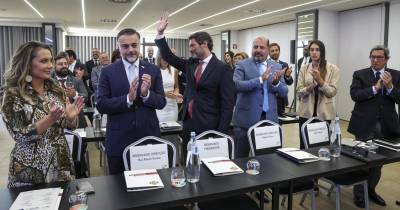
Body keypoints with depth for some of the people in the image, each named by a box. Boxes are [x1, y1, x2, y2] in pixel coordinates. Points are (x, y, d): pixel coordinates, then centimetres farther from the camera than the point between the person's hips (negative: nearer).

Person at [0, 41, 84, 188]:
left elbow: (69, 126, 6)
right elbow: (20, 136, -14)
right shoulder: (13, 94, -11)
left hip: (61, 164, 4)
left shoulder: (56, 90, 1)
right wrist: (50, 119, -27)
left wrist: (71, 117, -16)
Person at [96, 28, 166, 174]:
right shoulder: (108, 72, -1)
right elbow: (101, 105, -7)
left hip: (148, 138, 2)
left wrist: (146, 94, -19)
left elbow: (161, 103, 1)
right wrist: (128, 98, -22)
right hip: (119, 141, -1)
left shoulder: (153, 70, 3)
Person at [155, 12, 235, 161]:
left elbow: (227, 103, -11)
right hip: (188, 124, 6)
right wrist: (160, 33, 2)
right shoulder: (190, 64, 9)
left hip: (209, 127, -6)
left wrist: (221, 133, -14)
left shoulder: (222, 69, -9)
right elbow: (169, 57, 14)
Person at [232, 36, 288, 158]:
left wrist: (276, 83, -13)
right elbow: (236, 85, -17)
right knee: (241, 157, 6)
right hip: (246, 118, -3)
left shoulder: (276, 67, 10)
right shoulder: (242, 65, 0)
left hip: (269, 118, 3)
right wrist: (260, 79, -23)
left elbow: (284, 92, 8)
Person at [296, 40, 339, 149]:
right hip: (306, 112, 2)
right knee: (304, 145, 6)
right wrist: (309, 88, -19)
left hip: (324, 113, -1)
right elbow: (299, 91, 1)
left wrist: (320, 80, -20)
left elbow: (332, 92, -7)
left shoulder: (333, 69, -1)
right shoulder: (304, 68, 4)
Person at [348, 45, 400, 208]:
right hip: (365, 125, -3)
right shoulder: (359, 74, 0)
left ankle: (370, 189, 32)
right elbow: (355, 95, -13)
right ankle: (359, 194, 17)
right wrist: (375, 88, -20)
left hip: (386, 126, 3)